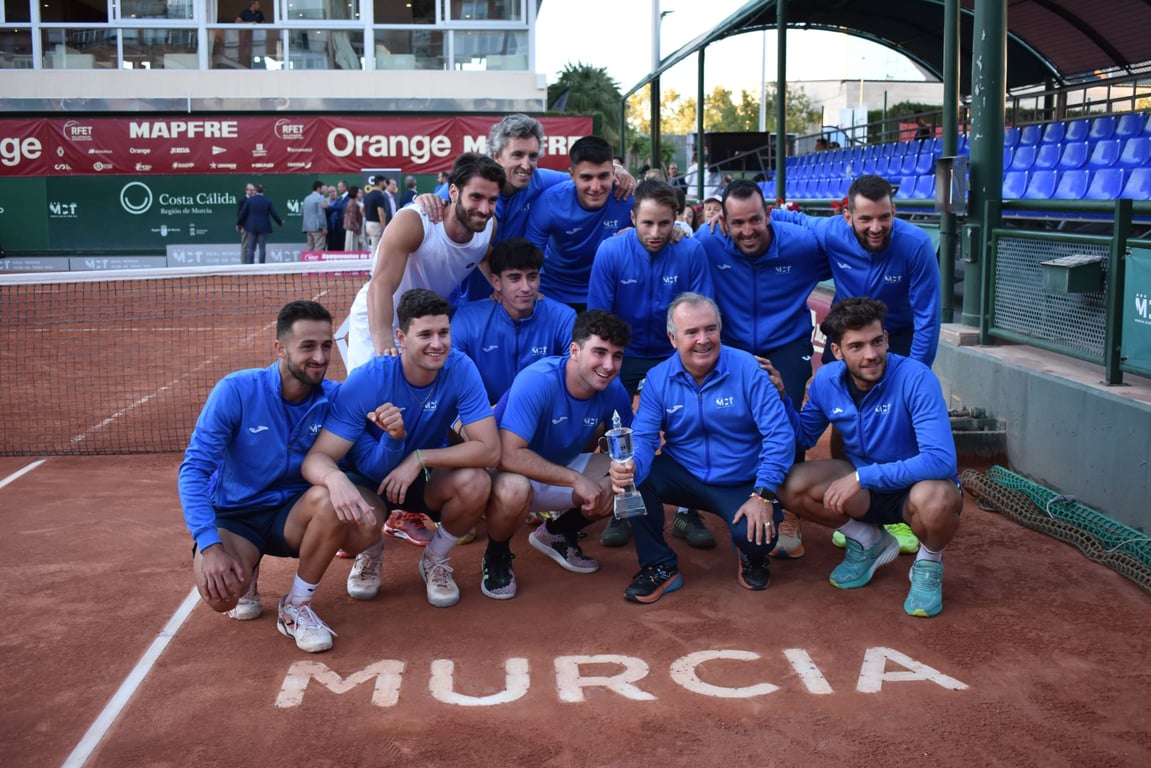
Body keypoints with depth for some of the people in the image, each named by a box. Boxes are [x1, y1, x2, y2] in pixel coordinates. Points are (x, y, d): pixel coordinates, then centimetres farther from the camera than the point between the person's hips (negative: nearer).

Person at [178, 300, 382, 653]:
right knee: (220, 593, -33)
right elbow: (194, 469, -18)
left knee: (365, 525, -32)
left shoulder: (335, 398, -10)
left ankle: (297, 607, -7)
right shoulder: (236, 390, -17)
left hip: (295, 514, 2)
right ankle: (246, 570, 7)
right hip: (233, 516, -2)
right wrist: (209, 544, -29)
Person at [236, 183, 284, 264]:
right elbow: (274, 214, -2)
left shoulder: (249, 200, -2)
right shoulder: (268, 201, -4)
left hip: (252, 227, 1)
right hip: (263, 227, -1)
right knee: (262, 248, 0)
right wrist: (280, 222, 15)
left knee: (250, 248, 5)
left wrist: (239, 223, 14)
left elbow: (243, 213, 1)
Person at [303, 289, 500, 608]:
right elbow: (317, 457, -30)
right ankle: (371, 551, 8)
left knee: (476, 482, -31)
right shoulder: (367, 380, -27)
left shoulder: (461, 369, -23)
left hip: (428, 479, 1)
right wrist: (335, 478, -54)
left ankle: (436, 559, 2)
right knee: (339, 504, -33)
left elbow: (489, 449, -26)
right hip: (369, 482, -1)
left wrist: (419, 458, -32)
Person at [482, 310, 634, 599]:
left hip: (564, 467, 6)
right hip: (512, 472, -6)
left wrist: (611, 483, -24)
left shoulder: (614, 391, -14)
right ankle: (496, 557, -4)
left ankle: (558, 533, 14)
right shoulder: (536, 381, -31)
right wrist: (577, 480, -37)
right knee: (515, 489, -39)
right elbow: (509, 455, -38)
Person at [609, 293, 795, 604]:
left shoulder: (747, 369, -15)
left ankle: (752, 555, 13)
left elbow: (779, 434, -17)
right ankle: (660, 566, -3)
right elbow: (643, 439, -14)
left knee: (755, 535, -30)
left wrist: (763, 495, -26)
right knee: (635, 477, -24)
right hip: (685, 476, 2)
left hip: (743, 484, -2)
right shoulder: (657, 379, -8)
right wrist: (629, 467, -39)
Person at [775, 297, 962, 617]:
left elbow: (941, 460, -33)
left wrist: (861, 477, -33)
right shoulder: (826, 380, -8)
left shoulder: (916, 379, -25)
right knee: (791, 486, -19)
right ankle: (869, 542, 9)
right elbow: (803, 436, 8)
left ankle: (928, 565, -2)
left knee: (934, 500, -40)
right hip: (865, 486, 5)